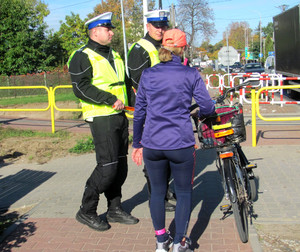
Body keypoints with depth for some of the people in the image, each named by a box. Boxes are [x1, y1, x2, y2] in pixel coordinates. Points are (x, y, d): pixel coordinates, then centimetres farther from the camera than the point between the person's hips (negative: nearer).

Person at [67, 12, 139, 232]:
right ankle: (86, 212, 6)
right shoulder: (82, 57, -6)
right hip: (101, 118, -8)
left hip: (120, 116, 8)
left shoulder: (115, 56, 20)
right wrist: (111, 100, -22)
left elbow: (125, 82, 28)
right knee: (107, 166, -11)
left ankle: (115, 209, 24)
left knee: (121, 166, 10)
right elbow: (81, 88, -18)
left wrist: (130, 103, 16)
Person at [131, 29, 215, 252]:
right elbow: (208, 108, -2)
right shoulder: (191, 74, -2)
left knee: (157, 191, 17)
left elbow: (139, 112, 7)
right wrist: (202, 112, 23)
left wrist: (137, 144, 16)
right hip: (181, 144, -2)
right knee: (184, 192, 14)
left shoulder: (147, 74, 5)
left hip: (152, 144, 3)